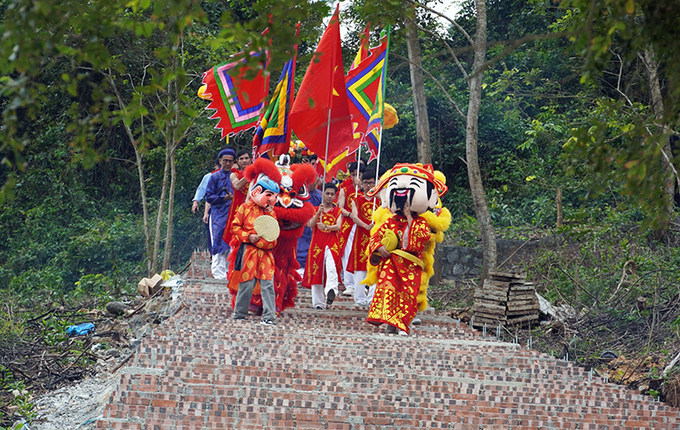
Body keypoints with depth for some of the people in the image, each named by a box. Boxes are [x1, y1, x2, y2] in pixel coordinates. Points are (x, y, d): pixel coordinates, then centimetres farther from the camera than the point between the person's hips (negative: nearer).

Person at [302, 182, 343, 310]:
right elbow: (311, 225, -1)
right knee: (316, 272, -1)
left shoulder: (337, 211, 13)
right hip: (317, 244, 1)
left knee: (331, 268, -26)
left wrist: (326, 227, -22)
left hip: (332, 244, -1)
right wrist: (319, 213, -15)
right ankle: (318, 303, 7)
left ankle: (331, 291, -45)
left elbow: (338, 226, -4)